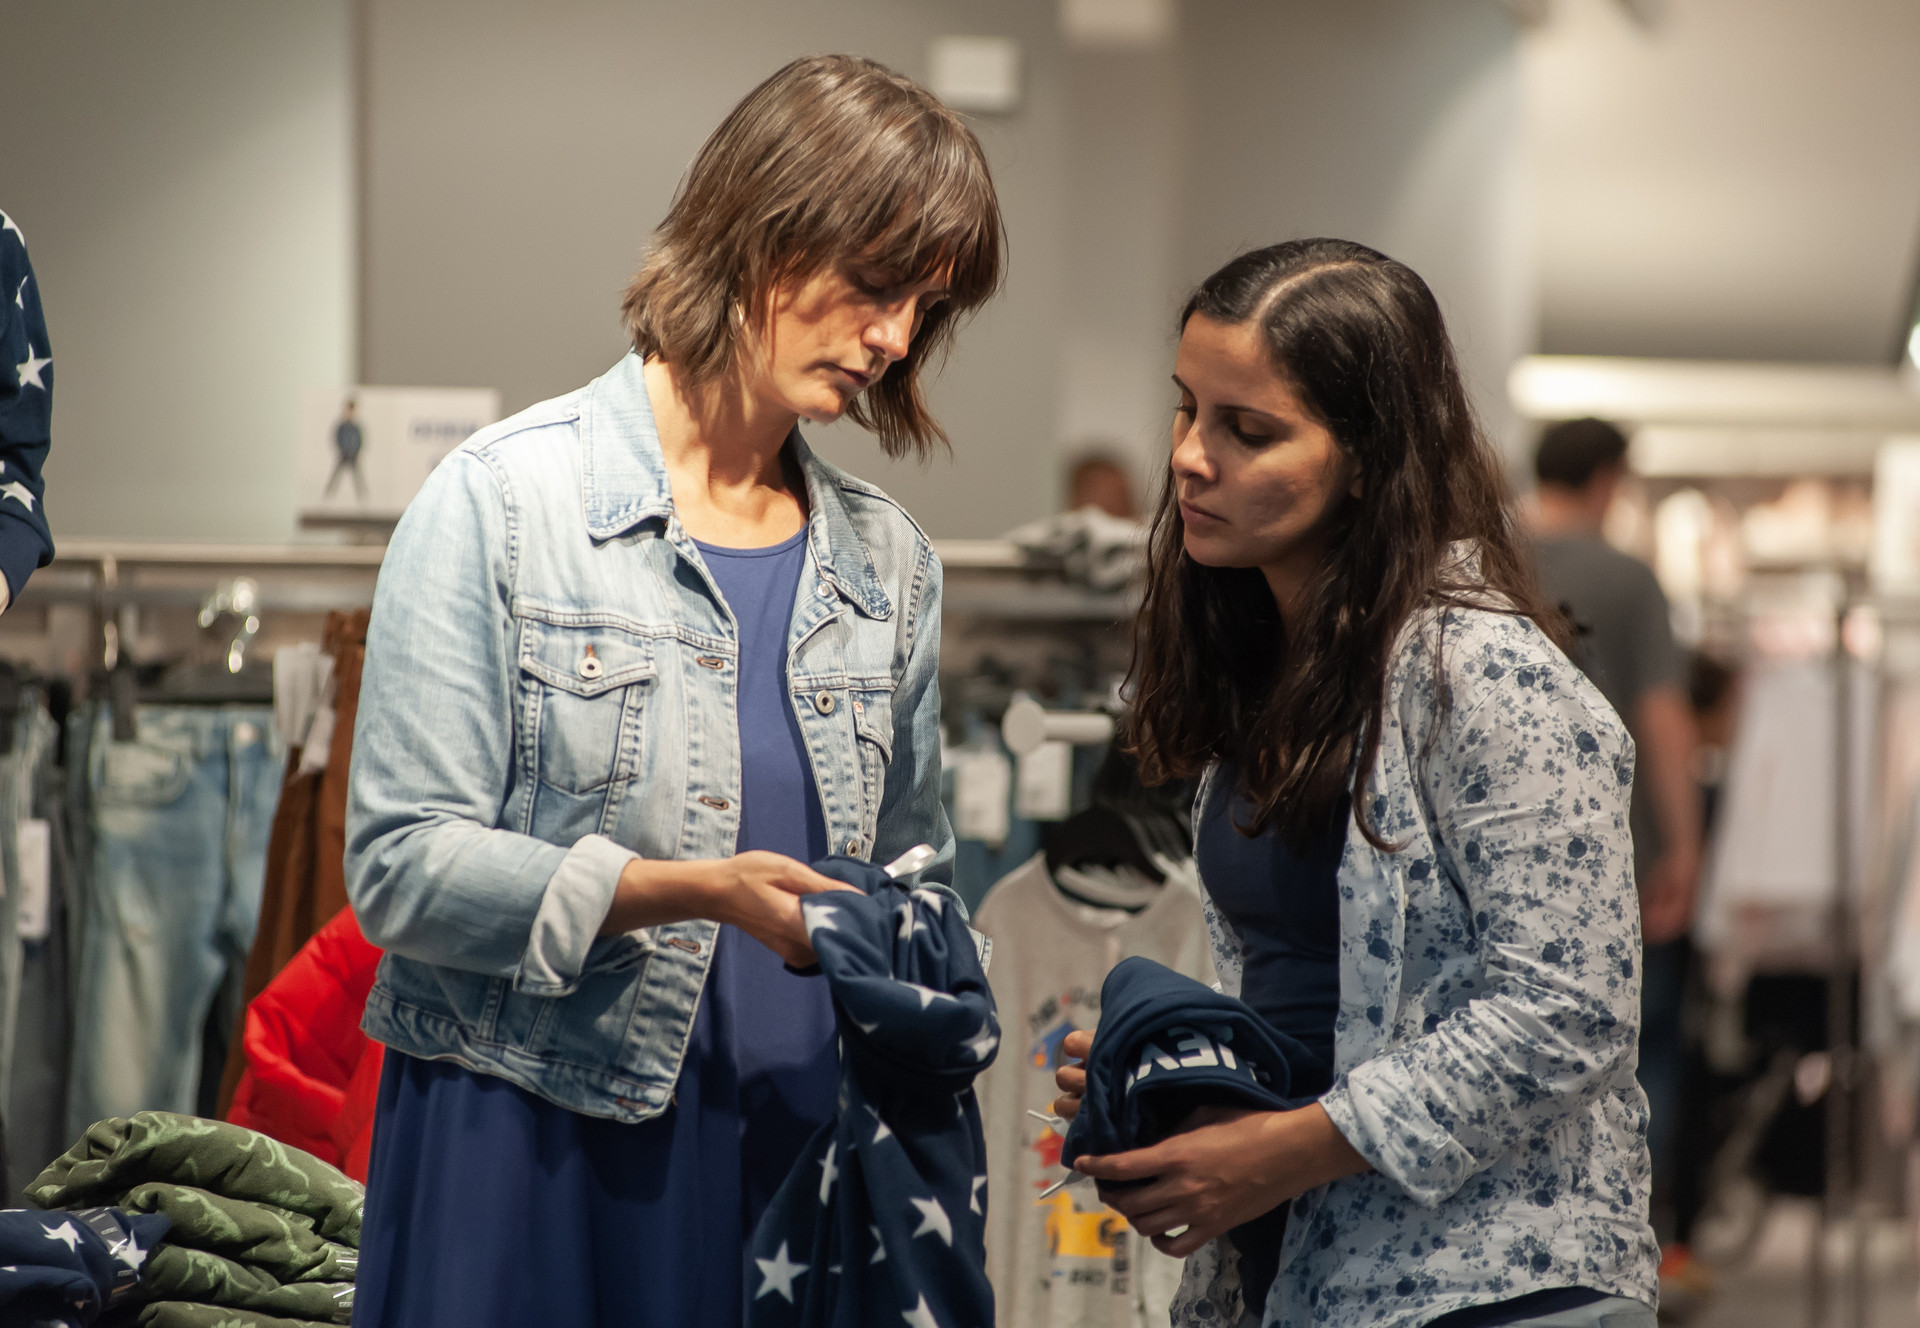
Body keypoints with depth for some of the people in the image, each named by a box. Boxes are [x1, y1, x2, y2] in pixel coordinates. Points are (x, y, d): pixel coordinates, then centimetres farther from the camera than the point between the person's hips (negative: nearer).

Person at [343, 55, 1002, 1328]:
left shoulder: (892, 561, 12)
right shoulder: (503, 502, -4)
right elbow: (403, 863, -11)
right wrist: (693, 892, -20)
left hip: (795, 1152, 4)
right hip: (533, 1146, -4)